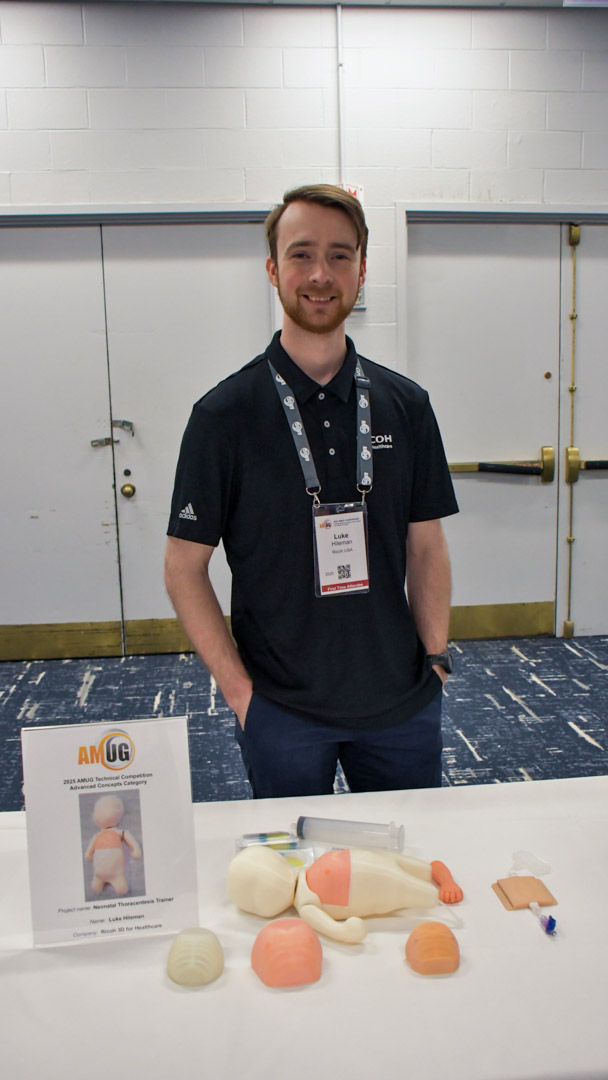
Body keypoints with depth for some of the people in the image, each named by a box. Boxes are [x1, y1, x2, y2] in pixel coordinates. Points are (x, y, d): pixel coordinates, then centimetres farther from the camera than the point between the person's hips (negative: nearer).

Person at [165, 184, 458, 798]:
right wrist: (239, 689, -9)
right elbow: (184, 568, -6)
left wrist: (434, 660, 2)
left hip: (401, 703, 3)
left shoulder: (405, 405, 1)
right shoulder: (225, 414, -8)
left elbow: (426, 547, 7)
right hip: (282, 710, -2)